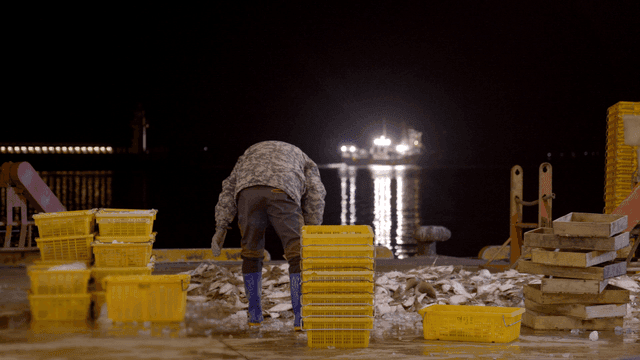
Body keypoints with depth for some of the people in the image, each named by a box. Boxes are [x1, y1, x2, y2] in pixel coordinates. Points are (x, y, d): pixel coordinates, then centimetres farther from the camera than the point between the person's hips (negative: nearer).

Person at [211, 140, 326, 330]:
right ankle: (300, 318, -1)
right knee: (298, 255, 6)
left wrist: (221, 227, 21)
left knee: (251, 253, 20)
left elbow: (229, 188, 28)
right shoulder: (303, 161, 39)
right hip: (282, 193, -2)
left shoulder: (250, 154, 44)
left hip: (248, 192, 2)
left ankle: (254, 314, 27)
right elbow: (315, 193, 19)